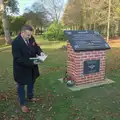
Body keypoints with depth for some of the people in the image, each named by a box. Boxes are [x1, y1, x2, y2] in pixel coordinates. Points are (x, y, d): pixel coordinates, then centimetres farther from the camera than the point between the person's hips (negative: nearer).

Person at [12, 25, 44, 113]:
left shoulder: (31, 38, -8)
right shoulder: (16, 43, -27)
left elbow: (36, 46, 8)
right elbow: (18, 59, -29)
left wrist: (40, 52, -14)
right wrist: (32, 62, -33)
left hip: (32, 67, 7)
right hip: (21, 69, -6)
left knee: (31, 83, 25)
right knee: (21, 86, 14)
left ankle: (30, 97, 51)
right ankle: (22, 104, 33)